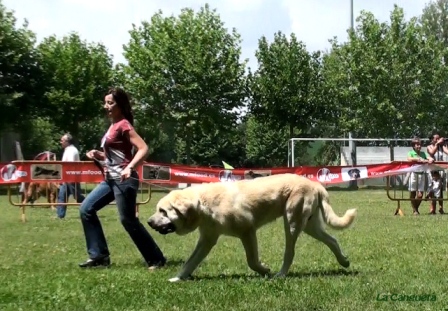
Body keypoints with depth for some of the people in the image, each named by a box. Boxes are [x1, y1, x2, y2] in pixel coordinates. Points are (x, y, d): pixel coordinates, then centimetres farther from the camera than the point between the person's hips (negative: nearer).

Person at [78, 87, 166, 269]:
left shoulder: (123, 125, -11)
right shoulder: (113, 126, 15)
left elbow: (143, 149, -21)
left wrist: (129, 168, -33)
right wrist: (99, 155, 8)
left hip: (123, 179, -10)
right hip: (111, 179, 10)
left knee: (128, 221, -5)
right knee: (86, 209, 6)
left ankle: (156, 260, 6)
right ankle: (99, 255, 10)